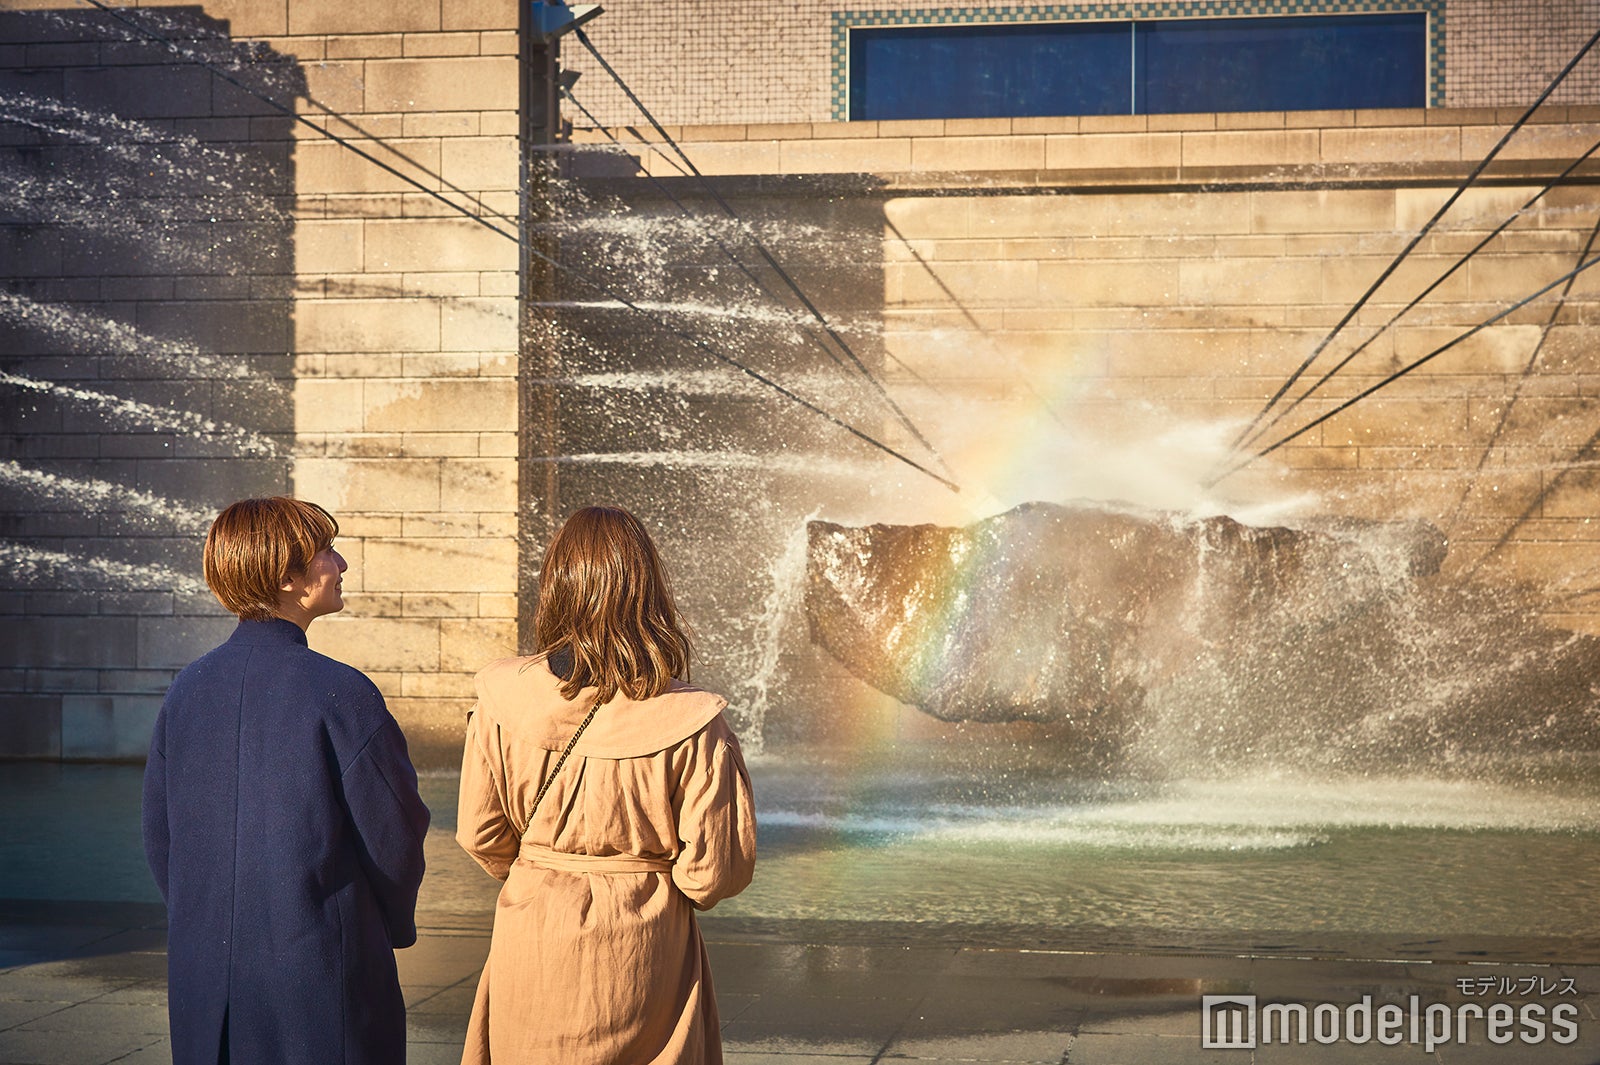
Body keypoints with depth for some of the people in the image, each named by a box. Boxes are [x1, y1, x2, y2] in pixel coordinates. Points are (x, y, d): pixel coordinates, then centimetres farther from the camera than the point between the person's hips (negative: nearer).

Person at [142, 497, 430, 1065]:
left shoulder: (186, 689, 2)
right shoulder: (341, 695, -15)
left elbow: (158, 836, 9)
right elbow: (395, 832, -9)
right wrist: (392, 926, 10)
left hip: (202, 977, 6)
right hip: (320, 976, -6)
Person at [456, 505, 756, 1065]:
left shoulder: (502, 703, -12)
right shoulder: (691, 722, -18)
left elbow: (480, 836, -1)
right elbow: (718, 867, -12)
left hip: (532, 939, 2)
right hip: (644, 951, -2)